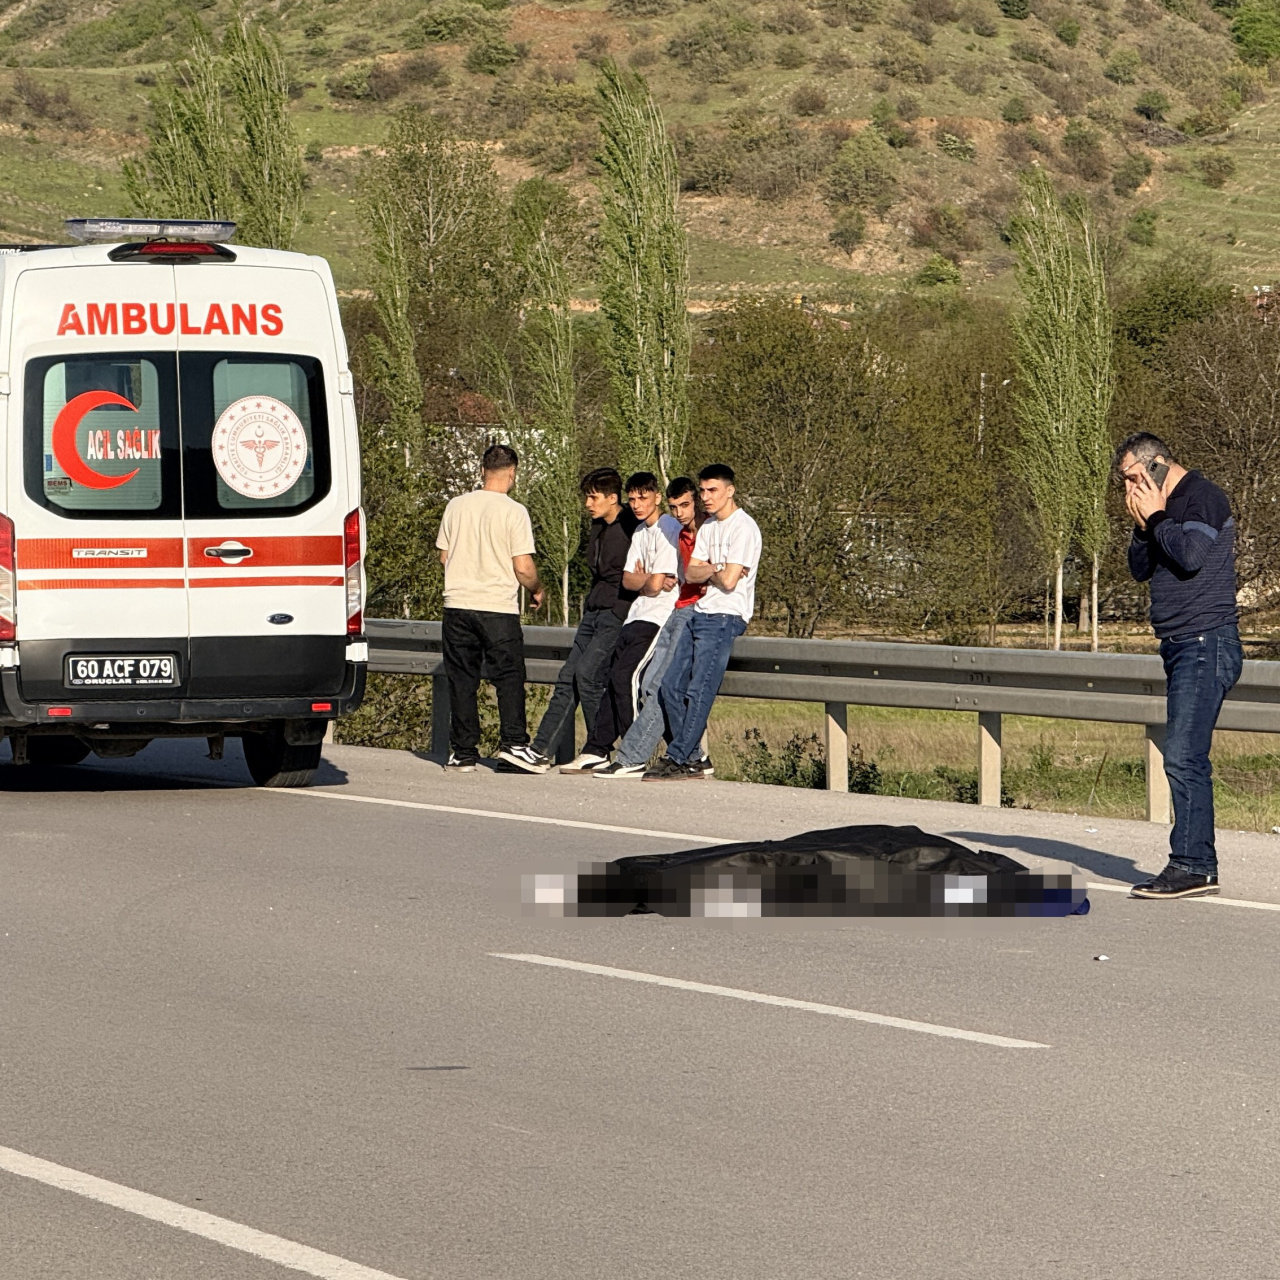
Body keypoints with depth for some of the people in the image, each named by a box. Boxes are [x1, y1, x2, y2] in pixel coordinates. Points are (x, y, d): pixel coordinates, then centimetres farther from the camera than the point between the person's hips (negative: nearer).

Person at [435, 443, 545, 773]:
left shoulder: (456, 506, 4)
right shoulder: (513, 511, -8)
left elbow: (444, 556, 13)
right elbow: (523, 568, -10)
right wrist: (536, 590, 11)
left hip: (458, 604, 3)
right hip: (499, 607, -3)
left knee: (461, 680, 7)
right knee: (510, 676, 7)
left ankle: (463, 752, 7)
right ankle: (513, 742, -4)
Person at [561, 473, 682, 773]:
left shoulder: (668, 530, -10)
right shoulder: (640, 532, 18)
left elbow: (655, 585, -14)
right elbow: (628, 580, 12)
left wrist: (642, 580, 7)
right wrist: (649, 580, -7)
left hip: (659, 617, -9)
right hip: (636, 617, 9)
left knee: (623, 675, -16)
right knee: (614, 680, 3)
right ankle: (596, 751, 4)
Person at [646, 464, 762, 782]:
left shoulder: (743, 528, -10)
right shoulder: (708, 527, 18)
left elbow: (729, 581, -17)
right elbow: (690, 573, 10)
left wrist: (704, 572, 2)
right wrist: (713, 570, -10)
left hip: (724, 618, -9)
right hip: (699, 613, 9)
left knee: (699, 691, -12)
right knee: (671, 687, 3)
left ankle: (677, 761, -10)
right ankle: (693, 759, 8)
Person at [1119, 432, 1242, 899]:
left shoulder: (1203, 497, -9)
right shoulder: (1164, 508, 19)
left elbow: (1190, 555, -23)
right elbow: (1140, 569, 17)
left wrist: (1155, 518, -10)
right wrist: (1142, 525, 3)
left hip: (1207, 644, -10)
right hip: (1182, 648, 10)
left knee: (1183, 755, -16)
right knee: (1186, 759, 8)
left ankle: (1191, 865, -17)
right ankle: (1199, 866, 9)